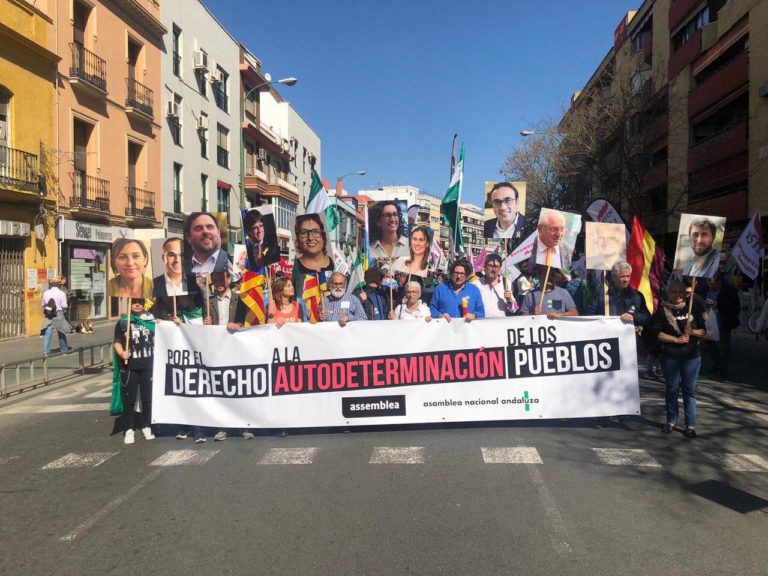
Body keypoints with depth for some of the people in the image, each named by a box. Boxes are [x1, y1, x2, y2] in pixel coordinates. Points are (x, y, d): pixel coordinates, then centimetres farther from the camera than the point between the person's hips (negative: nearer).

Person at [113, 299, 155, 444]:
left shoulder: (150, 320, 8)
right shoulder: (122, 322, 3)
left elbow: (155, 340, 13)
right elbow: (117, 343, 1)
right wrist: (122, 353, -16)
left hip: (147, 365, 2)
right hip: (129, 367, -2)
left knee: (147, 397, 9)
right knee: (129, 399, 4)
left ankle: (146, 426, 21)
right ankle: (129, 429, 13)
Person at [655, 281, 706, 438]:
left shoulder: (693, 308, 5)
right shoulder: (663, 310, -1)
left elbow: (704, 330, 7)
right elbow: (658, 333, -6)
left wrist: (692, 332, -13)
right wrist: (677, 339, -14)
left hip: (691, 356, 1)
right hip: (670, 356, -1)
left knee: (689, 389, 1)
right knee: (672, 388, 8)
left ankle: (690, 425, 7)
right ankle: (671, 420, 21)